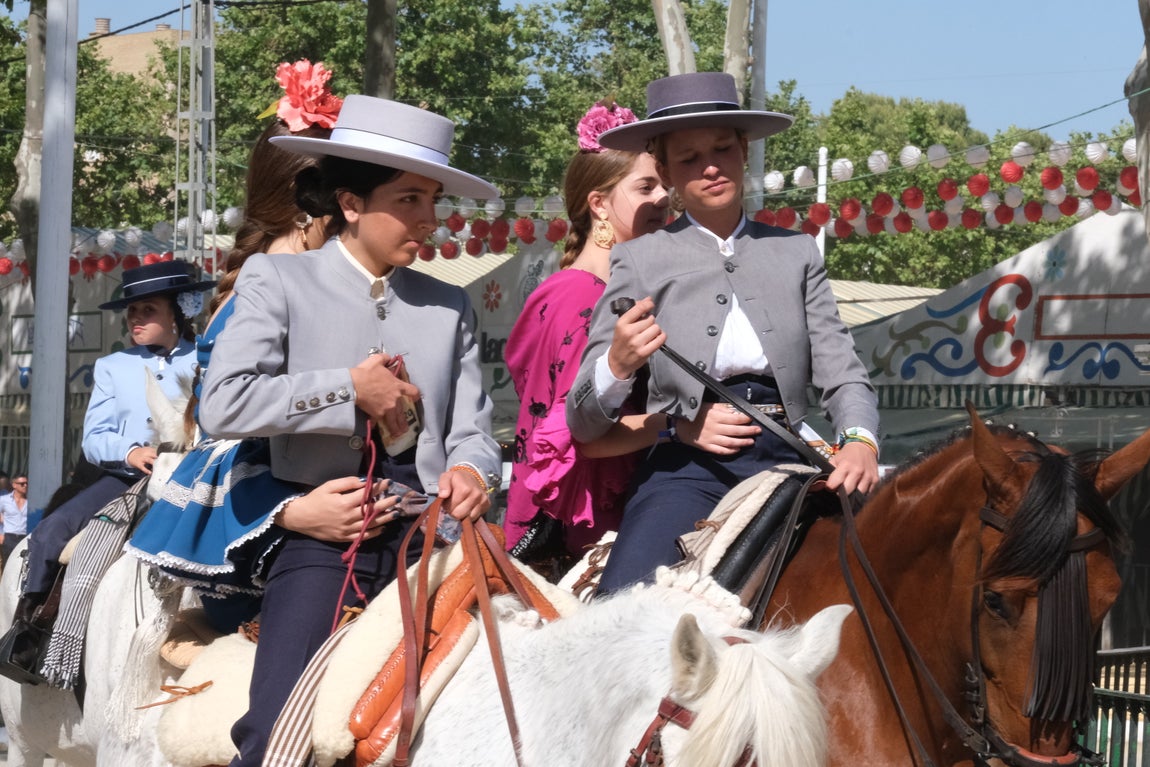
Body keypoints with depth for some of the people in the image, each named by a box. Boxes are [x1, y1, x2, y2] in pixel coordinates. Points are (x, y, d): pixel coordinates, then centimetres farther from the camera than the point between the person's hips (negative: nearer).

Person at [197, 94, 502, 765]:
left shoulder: (450, 307, 14)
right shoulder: (278, 279, 3)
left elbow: (472, 428, 10)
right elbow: (223, 404, -10)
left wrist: (471, 471, -14)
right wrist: (350, 389, -9)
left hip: (428, 539, 4)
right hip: (323, 540, -3)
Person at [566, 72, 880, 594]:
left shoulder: (795, 253, 17)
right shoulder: (638, 262, 9)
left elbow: (841, 374, 10)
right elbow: (583, 424, 5)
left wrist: (860, 441, -13)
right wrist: (618, 365, -18)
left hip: (784, 461, 3)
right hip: (686, 467, -3)